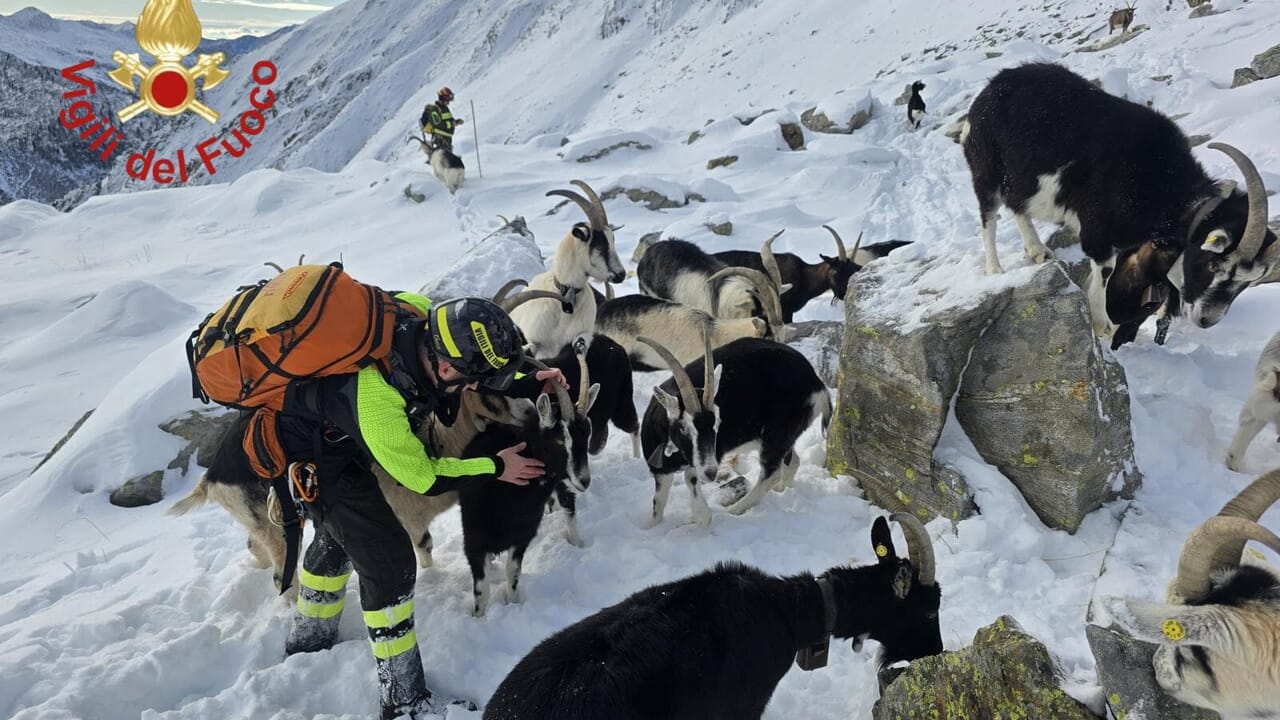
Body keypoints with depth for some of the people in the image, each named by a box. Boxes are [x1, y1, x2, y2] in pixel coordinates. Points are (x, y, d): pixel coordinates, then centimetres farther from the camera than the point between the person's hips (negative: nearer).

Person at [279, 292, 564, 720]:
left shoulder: (420, 315, -26)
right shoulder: (375, 403, -42)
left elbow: (472, 369, -2)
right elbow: (423, 477, -23)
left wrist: (529, 382, -10)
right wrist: (497, 468, -13)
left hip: (335, 424, 9)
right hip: (311, 454, -9)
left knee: (339, 532, 26)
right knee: (388, 557, -10)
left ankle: (309, 640, 51)